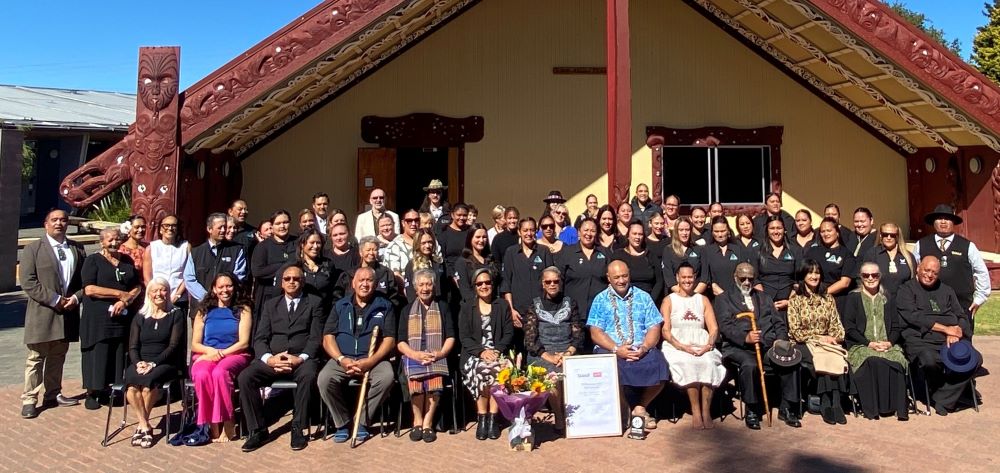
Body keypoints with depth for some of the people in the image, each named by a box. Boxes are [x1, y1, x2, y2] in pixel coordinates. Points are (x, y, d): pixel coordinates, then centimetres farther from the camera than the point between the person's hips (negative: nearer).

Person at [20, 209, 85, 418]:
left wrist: (76, 297, -7)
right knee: (36, 358, 1)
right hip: (41, 313, -4)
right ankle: (29, 399, 9)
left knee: (58, 356, 14)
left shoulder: (77, 249, 10)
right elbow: (28, 282, -10)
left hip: (68, 312, 4)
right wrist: (55, 300, -15)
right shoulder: (33, 248, -2)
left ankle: (53, 395, 25)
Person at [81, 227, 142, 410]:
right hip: (99, 317, -4)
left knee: (119, 355, 3)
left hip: (123, 317, 4)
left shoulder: (127, 261, 15)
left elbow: (137, 287, 12)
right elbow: (89, 289, -10)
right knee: (98, 354, -1)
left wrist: (125, 301, -8)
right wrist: (120, 294, -11)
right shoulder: (93, 260, 1)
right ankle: (93, 393, 8)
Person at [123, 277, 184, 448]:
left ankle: (142, 426, -16)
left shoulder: (176, 315, 6)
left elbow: (174, 346, -3)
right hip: (141, 363, 3)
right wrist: (138, 362, -11)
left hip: (166, 363, -3)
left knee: (149, 380, -33)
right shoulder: (140, 317, 17)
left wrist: (153, 363, -15)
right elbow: (132, 347, 10)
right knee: (131, 383, -30)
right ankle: (145, 426, -21)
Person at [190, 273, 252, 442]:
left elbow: (244, 343, 1)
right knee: (201, 374, -33)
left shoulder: (243, 310, 11)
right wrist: (210, 350, -10)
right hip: (206, 355, 2)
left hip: (234, 355, -2)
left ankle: (227, 423, -26)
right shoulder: (204, 312, 18)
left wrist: (221, 353, -13)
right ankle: (211, 424, -25)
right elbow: (195, 344, 12)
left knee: (220, 372, -36)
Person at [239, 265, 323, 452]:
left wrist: (301, 358, -18)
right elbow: (260, 338, 9)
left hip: (302, 358, -3)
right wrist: (268, 358, -13)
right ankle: (258, 430, -10)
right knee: (245, 377, -24)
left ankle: (298, 428, -20)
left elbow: (316, 337, 0)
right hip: (273, 358, 3)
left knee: (308, 375, -36)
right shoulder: (270, 304, 19)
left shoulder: (314, 303, 11)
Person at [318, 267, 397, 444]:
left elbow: (390, 339, 0)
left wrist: (370, 361, -17)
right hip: (342, 358, 1)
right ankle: (343, 422, -6)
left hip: (373, 359, -1)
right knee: (324, 379, -29)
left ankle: (361, 421, -11)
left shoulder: (385, 306, 9)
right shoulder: (340, 306, 14)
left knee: (386, 377, -32)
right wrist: (341, 359, -14)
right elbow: (328, 337, 5)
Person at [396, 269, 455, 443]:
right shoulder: (407, 310, 18)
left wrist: (440, 353, -9)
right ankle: (417, 420, -11)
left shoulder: (442, 307, 19)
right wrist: (415, 354, -11)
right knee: (415, 380, -33)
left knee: (435, 380, -33)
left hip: (436, 356, 0)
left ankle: (427, 422, -16)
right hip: (413, 356, 0)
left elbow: (450, 336, 10)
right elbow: (400, 342, 9)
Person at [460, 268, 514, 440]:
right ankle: (482, 418, -22)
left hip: (498, 353, 0)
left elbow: (509, 333, 8)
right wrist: (481, 351, -13)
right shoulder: (467, 308, 13)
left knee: (496, 369, -32)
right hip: (474, 355, 0)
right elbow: (464, 337, 4)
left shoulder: (503, 305, 15)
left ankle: (492, 418, -23)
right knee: (480, 370, -33)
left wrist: (497, 350, -10)